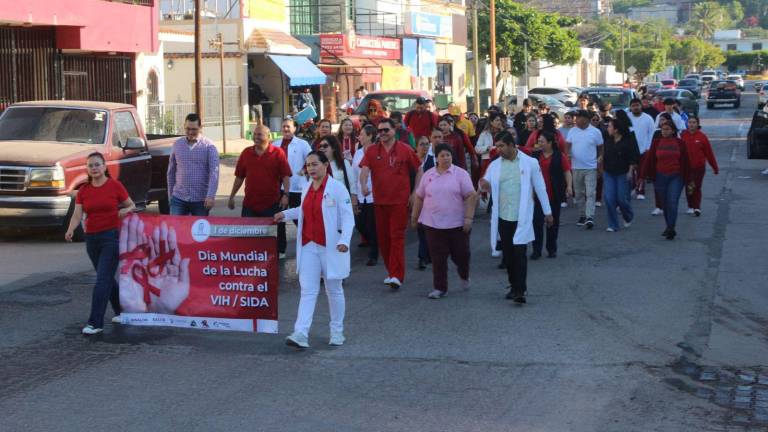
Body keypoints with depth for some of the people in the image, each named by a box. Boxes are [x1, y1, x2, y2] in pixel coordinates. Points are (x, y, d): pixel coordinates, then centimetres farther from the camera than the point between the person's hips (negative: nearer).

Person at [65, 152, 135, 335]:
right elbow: (77, 214, -3)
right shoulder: (83, 191, 6)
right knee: (107, 278, 15)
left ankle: (95, 322, -12)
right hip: (92, 237, 5)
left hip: (112, 236, -5)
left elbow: (132, 206, 5)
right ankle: (121, 311, 33)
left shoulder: (115, 186, -4)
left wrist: (125, 210, -17)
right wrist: (70, 230, -22)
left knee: (103, 279, -10)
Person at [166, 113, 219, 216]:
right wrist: (170, 195, 13)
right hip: (179, 198, 2)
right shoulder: (177, 145, 7)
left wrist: (211, 196, -22)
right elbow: (171, 172, 14)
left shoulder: (208, 146, -3)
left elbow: (214, 173, -12)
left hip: (201, 200, -2)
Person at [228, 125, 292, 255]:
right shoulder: (246, 153, 7)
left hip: (272, 203, -3)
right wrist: (232, 197, 12)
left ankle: (279, 253, 19)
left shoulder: (278, 153, -3)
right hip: (250, 203, 3)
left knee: (275, 230, 4)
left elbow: (286, 176, -7)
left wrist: (286, 195, -17)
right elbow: (239, 177, 12)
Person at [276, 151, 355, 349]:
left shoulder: (337, 188, -10)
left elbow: (348, 217, -13)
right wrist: (286, 214, 23)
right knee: (307, 291, -3)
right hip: (308, 246, 5)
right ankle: (301, 334, -12)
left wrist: (344, 240, -25)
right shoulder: (307, 187, 10)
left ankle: (337, 332, 22)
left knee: (334, 290, 9)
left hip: (330, 247, -5)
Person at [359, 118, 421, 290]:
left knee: (397, 236, -9)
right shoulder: (372, 151, 5)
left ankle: (397, 276, -13)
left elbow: (418, 171, 7)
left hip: (400, 200, -4)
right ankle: (392, 271, 22)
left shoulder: (405, 150, 0)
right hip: (379, 201, 4)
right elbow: (365, 169, -7)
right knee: (383, 237, 9)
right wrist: (363, 184, -27)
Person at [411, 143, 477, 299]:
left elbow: (471, 196, -6)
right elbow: (419, 197, 13)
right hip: (433, 224, 2)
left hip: (457, 223, -2)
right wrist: (414, 217, 13)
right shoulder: (428, 175, 7)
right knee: (438, 257, 1)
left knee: (460, 254, 5)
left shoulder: (460, 174, -2)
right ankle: (440, 288, 9)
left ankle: (464, 275, 36)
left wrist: (468, 218, -13)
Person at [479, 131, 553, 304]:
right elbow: (486, 185, 2)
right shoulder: (494, 165, 3)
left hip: (522, 217, -4)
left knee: (519, 253, -10)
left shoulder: (530, 163, -4)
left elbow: (540, 188, 1)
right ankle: (514, 286, 24)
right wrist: (484, 186, -23)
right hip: (503, 217, 4)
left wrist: (547, 211, 5)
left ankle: (520, 291, -10)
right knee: (507, 254, 10)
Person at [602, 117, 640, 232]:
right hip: (609, 174, 4)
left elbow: (634, 158, -7)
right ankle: (613, 225, 4)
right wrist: (603, 169, 11)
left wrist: (630, 171, -12)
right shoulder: (608, 141, 6)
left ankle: (628, 217, 31)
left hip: (623, 174, -4)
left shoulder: (629, 141, -9)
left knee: (622, 199, -1)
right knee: (609, 199, -4)